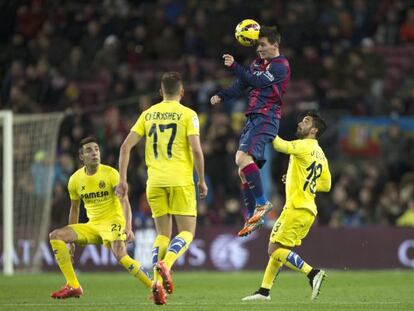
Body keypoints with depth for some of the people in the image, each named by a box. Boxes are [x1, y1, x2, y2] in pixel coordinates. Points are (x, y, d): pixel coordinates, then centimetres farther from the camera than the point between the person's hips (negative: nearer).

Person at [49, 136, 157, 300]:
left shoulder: (110, 173, -10)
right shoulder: (75, 179, 4)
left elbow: (124, 201, -19)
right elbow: (74, 209, 16)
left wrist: (128, 228, -34)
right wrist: (71, 240, 17)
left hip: (113, 222, -6)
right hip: (92, 225, 6)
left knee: (120, 255, -33)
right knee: (55, 236, -12)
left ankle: (155, 287, -20)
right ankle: (73, 286, -13)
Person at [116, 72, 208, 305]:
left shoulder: (148, 114, 11)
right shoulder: (187, 114, -1)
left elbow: (126, 146, 6)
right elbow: (196, 150, -10)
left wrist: (123, 179, 9)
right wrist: (202, 180, 1)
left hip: (155, 181, 4)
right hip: (180, 181, -4)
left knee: (163, 233, 13)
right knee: (187, 231, 4)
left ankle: (157, 280, -2)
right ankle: (166, 264, -23)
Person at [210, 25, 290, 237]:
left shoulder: (281, 66, -6)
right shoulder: (258, 63, 20)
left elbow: (258, 81, -18)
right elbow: (241, 85, 19)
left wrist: (234, 66, -21)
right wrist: (221, 96, 4)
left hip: (266, 118, -9)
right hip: (252, 118, 9)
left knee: (243, 158, -26)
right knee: (243, 170, 5)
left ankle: (262, 203, -19)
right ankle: (252, 216, 9)